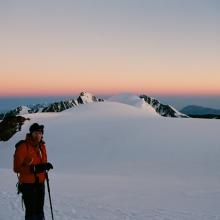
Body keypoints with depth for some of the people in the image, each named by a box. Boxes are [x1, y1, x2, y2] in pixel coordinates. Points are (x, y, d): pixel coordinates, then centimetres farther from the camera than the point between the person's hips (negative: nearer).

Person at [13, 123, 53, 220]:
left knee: (39, 210, 15)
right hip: (28, 184, -7)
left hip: (40, 183, 7)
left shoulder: (42, 146, 7)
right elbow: (17, 168, -16)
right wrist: (34, 169, -27)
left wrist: (46, 166, -6)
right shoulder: (23, 147, -15)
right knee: (31, 211, -4)